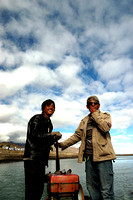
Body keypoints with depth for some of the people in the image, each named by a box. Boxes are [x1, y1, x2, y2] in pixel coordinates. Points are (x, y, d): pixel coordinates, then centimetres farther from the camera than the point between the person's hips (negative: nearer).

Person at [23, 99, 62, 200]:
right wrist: (51, 134, -16)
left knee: (40, 187, 12)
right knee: (31, 186, -5)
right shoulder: (37, 118, -3)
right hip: (32, 157, -8)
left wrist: (55, 138, 3)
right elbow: (33, 135, -17)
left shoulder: (49, 123, 20)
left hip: (41, 159, 8)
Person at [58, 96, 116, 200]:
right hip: (89, 156, 5)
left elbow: (106, 128, -13)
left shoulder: (105, 116, 7)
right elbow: (77, 135, 14)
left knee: (106, 190, -3)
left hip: (102, 155, -4)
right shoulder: (84, 121, 19)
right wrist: (63, 144, 4)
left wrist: (95, 114, -8)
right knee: (92, 187, 13)